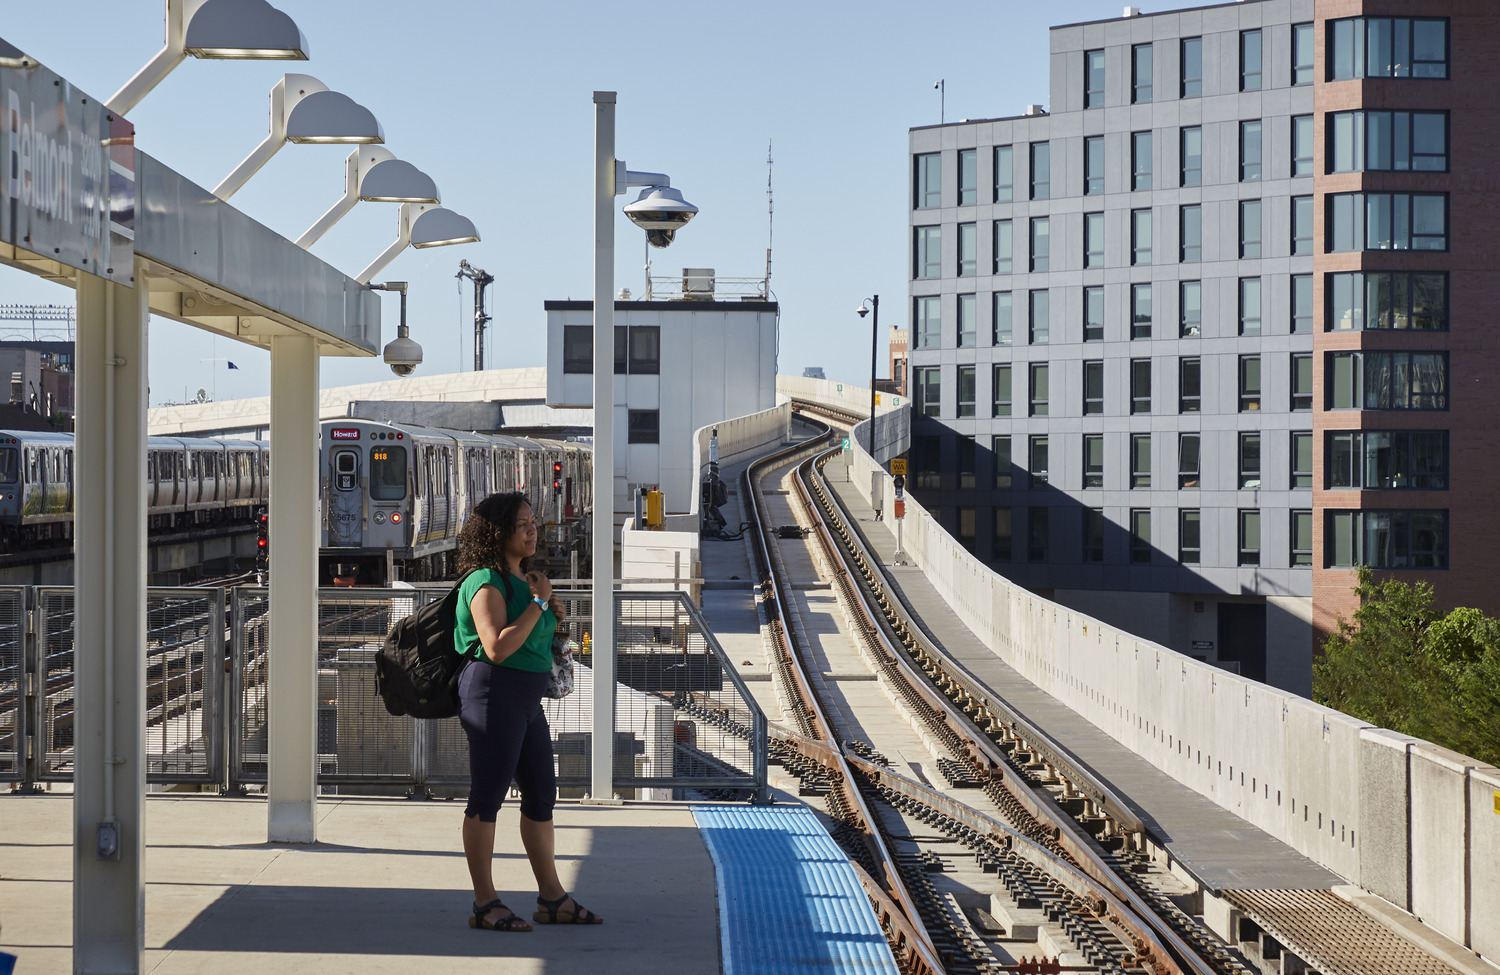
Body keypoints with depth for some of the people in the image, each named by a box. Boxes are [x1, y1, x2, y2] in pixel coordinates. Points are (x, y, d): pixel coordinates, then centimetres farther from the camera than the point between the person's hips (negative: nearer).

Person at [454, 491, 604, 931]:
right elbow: (497, 647, -24)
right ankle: (485, 904, 1)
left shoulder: (523, 578, 16)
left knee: (542, 793, 12)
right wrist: (538, 602, -17)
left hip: (527, 699, 10)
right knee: (488, 795, -4)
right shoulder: (487, 583, -12)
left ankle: (552, 898, 20)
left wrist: (553, 615, 7)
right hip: (494, 693, -10)